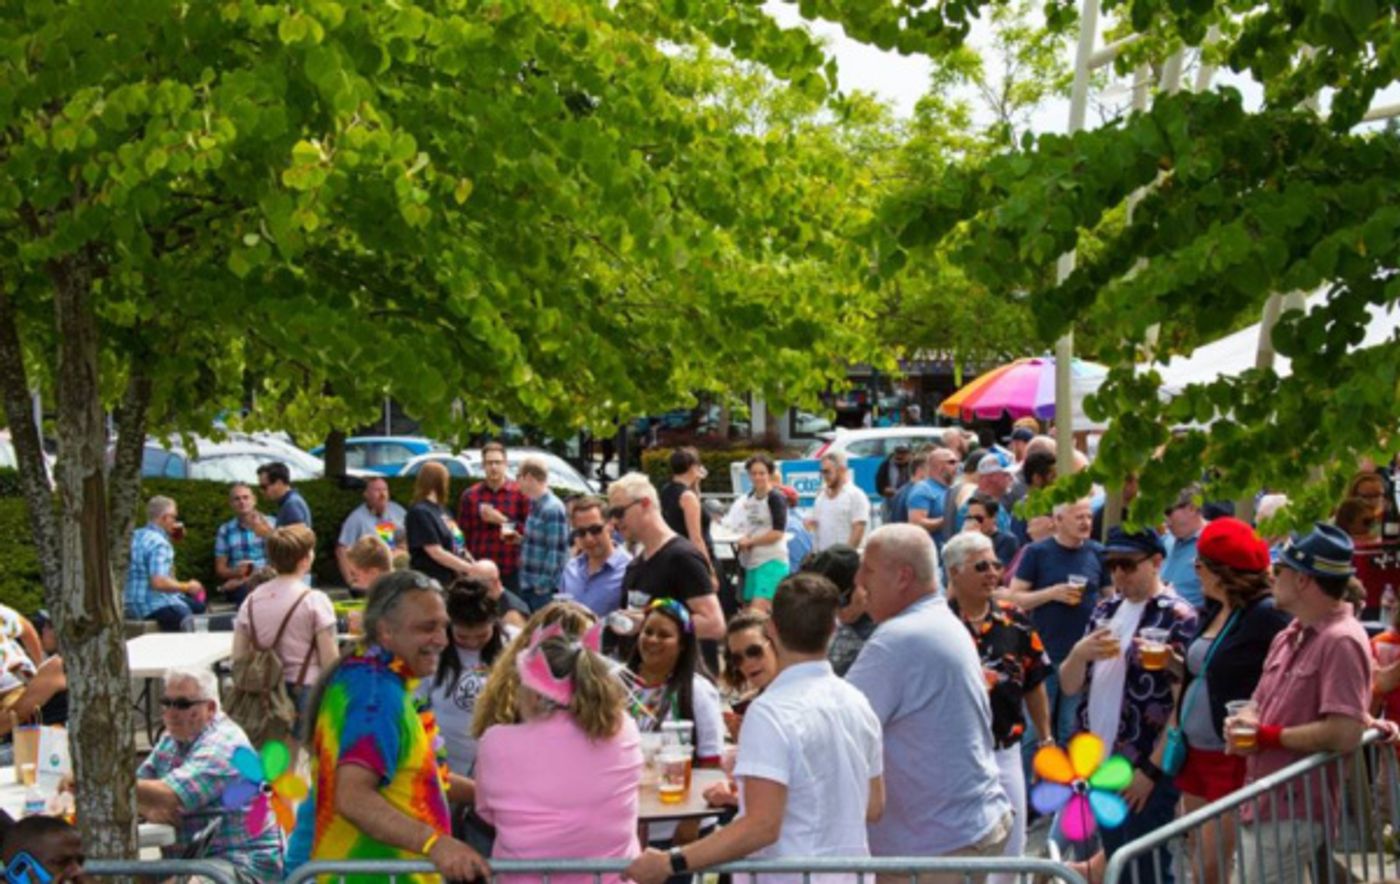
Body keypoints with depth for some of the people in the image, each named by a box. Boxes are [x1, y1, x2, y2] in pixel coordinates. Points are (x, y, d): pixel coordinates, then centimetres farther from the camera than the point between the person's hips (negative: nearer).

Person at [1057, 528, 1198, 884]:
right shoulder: (1105, 610, 11)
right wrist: (1079, 653, -10)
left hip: (1145, 773, -6)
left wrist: (1152, 769, -15)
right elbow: (1069, 686, 11)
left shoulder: (1178, 618, -10)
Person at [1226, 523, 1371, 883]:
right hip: (1264, 805, 9)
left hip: (1295, 813, -9)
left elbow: (1345, 734, -24)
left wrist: (1267, 736, -15)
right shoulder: (1289, 637, 13)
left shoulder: (1341, 641, -16)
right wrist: (1242, 722, -3)